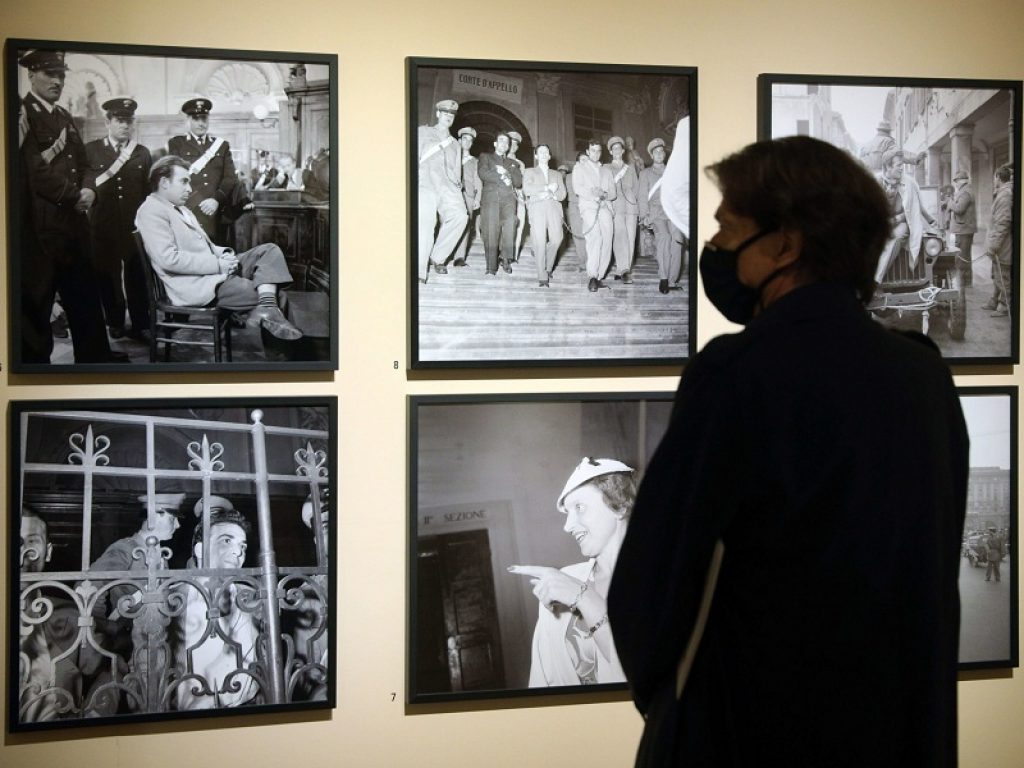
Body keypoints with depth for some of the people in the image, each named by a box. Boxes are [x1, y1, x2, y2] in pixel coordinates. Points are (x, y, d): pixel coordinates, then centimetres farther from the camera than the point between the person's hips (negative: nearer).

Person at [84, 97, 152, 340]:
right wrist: (112, 170, -10)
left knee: (137, 277, -6)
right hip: (104, 227, 0)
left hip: (136, 226, 1)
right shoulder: (91, 150, 6)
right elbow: (83, 185, -1)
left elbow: (151, 191, 11)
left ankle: (140, 324, 3)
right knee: (108, 276, 3)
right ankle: (115, 324, 16)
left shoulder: (143, 153, 12)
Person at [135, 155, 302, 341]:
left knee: (269, 250, -10)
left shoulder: (181, 210, 25)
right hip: (195, 286, -10)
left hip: (215, 270, 10)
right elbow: (169, 258, -21)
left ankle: (267, 307, -29)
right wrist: (217, 264, -19)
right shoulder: (151, 212, -8)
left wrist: (224, 254, 1)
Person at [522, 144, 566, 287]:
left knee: (556, 239, -15)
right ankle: (542, 277, -13)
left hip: (554, 207, 2)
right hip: (537, 209, -2)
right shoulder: (530, 172, 20)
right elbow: (527, 189, 0)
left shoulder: (557, 174, 28)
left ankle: (548, 267, 10)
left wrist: (551, 194, -5)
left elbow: (562, 194, 15)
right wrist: (547, 188, -3)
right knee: (540, 242, -14)